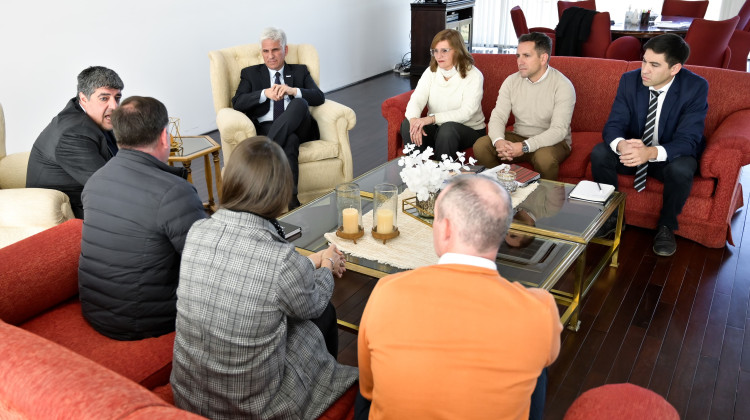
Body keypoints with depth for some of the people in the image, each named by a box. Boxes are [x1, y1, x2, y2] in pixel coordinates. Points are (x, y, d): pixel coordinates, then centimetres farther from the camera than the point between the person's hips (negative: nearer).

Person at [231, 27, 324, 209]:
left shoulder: (300, 71, 24)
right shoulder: (250, 73, 21)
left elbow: (319, 97, 6)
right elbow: (237, 103, 4)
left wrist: (293, 90, -12)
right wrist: (265, 93, -12)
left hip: (298, 128, 2)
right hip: (265, 129, -2)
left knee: (300, 103, -34)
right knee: (290, 141, -39)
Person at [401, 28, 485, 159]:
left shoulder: (473, 75, -12)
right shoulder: (431, 72, 3)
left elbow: (466, 112, -24)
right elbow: (416, 100, -11)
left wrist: (432, 118, -36)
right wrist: (414, 119, -36)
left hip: (468, 130, -4)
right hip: (436, 128, 4)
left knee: (448, 128, -36)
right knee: (407, 124, -22)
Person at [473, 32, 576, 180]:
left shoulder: (563, 86, -14)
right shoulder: (511, 81, 1)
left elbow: (559, 130, -22)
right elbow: (498, 116, -5)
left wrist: (524, 147, -35)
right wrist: (499, 141, -29)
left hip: (552, 141, -4)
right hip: (518, 137, 4)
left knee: (544, 157, -38)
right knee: (480, 146, -18)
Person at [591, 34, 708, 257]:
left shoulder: (696, 87, -20)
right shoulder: (629, 80, -12)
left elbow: (687, 140, -26)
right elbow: (613, 125, -15)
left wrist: (652, 153, -47)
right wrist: (621, 145, -42)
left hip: (670, 156, -2)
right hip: (633, 149, 3)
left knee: (681, 170, -35)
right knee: (599, 153, -24)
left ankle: (666, 226, -5)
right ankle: (612, 215, -2)